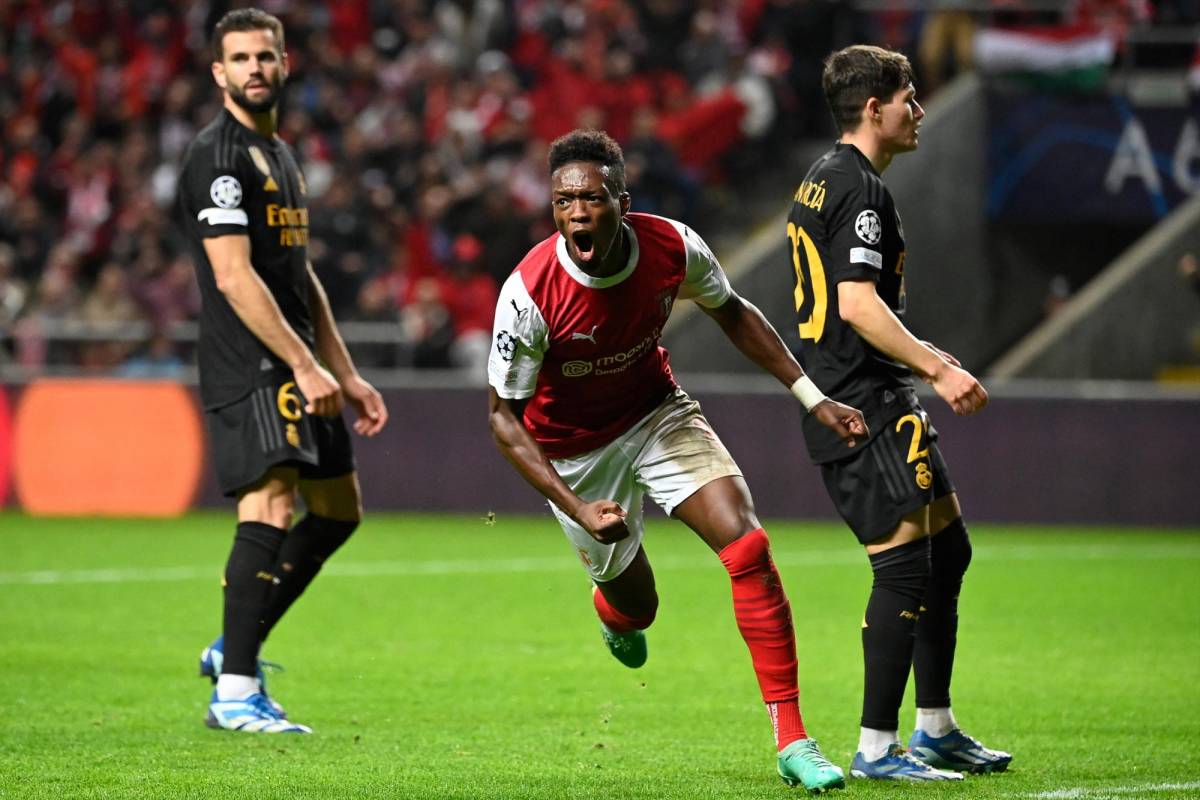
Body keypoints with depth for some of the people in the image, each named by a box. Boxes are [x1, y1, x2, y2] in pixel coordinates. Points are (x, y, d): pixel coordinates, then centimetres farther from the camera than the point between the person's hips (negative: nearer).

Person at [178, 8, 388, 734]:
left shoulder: (281, 156, 19)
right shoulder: (218, 156, -11)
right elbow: (234, 276, -19)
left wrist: (346, 376, 20)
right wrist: (305, 367, -21)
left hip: (296, 365, 10)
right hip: (250, 367, -10)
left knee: (338, 510, 14)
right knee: (270, 510, -19)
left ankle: (234, 649, 22)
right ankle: (236, 692, -19)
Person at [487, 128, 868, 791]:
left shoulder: (674, 247, -22)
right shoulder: (529, 294, -31)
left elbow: (730, 312, 1)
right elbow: (504, 416, -21)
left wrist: (812, 398, -3)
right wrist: (580, 511, -29)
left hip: (657, 413, 2)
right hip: (575, 449, -2)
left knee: (748, 547, -18)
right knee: (634, 605, 9)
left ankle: (792, 742, -14)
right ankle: (610, 607, 53)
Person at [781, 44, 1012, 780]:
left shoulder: (824, 181, 17)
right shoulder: (860, 189, -15)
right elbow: (858, 305, -24)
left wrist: (922, 359, 32)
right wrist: (936, 368, -26)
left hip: (847, 400, 11)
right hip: (865, 408, -11)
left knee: (948, 552, 15)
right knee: (907, 566, -10)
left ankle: (937, 730, 21)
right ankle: (877, 748, -7)